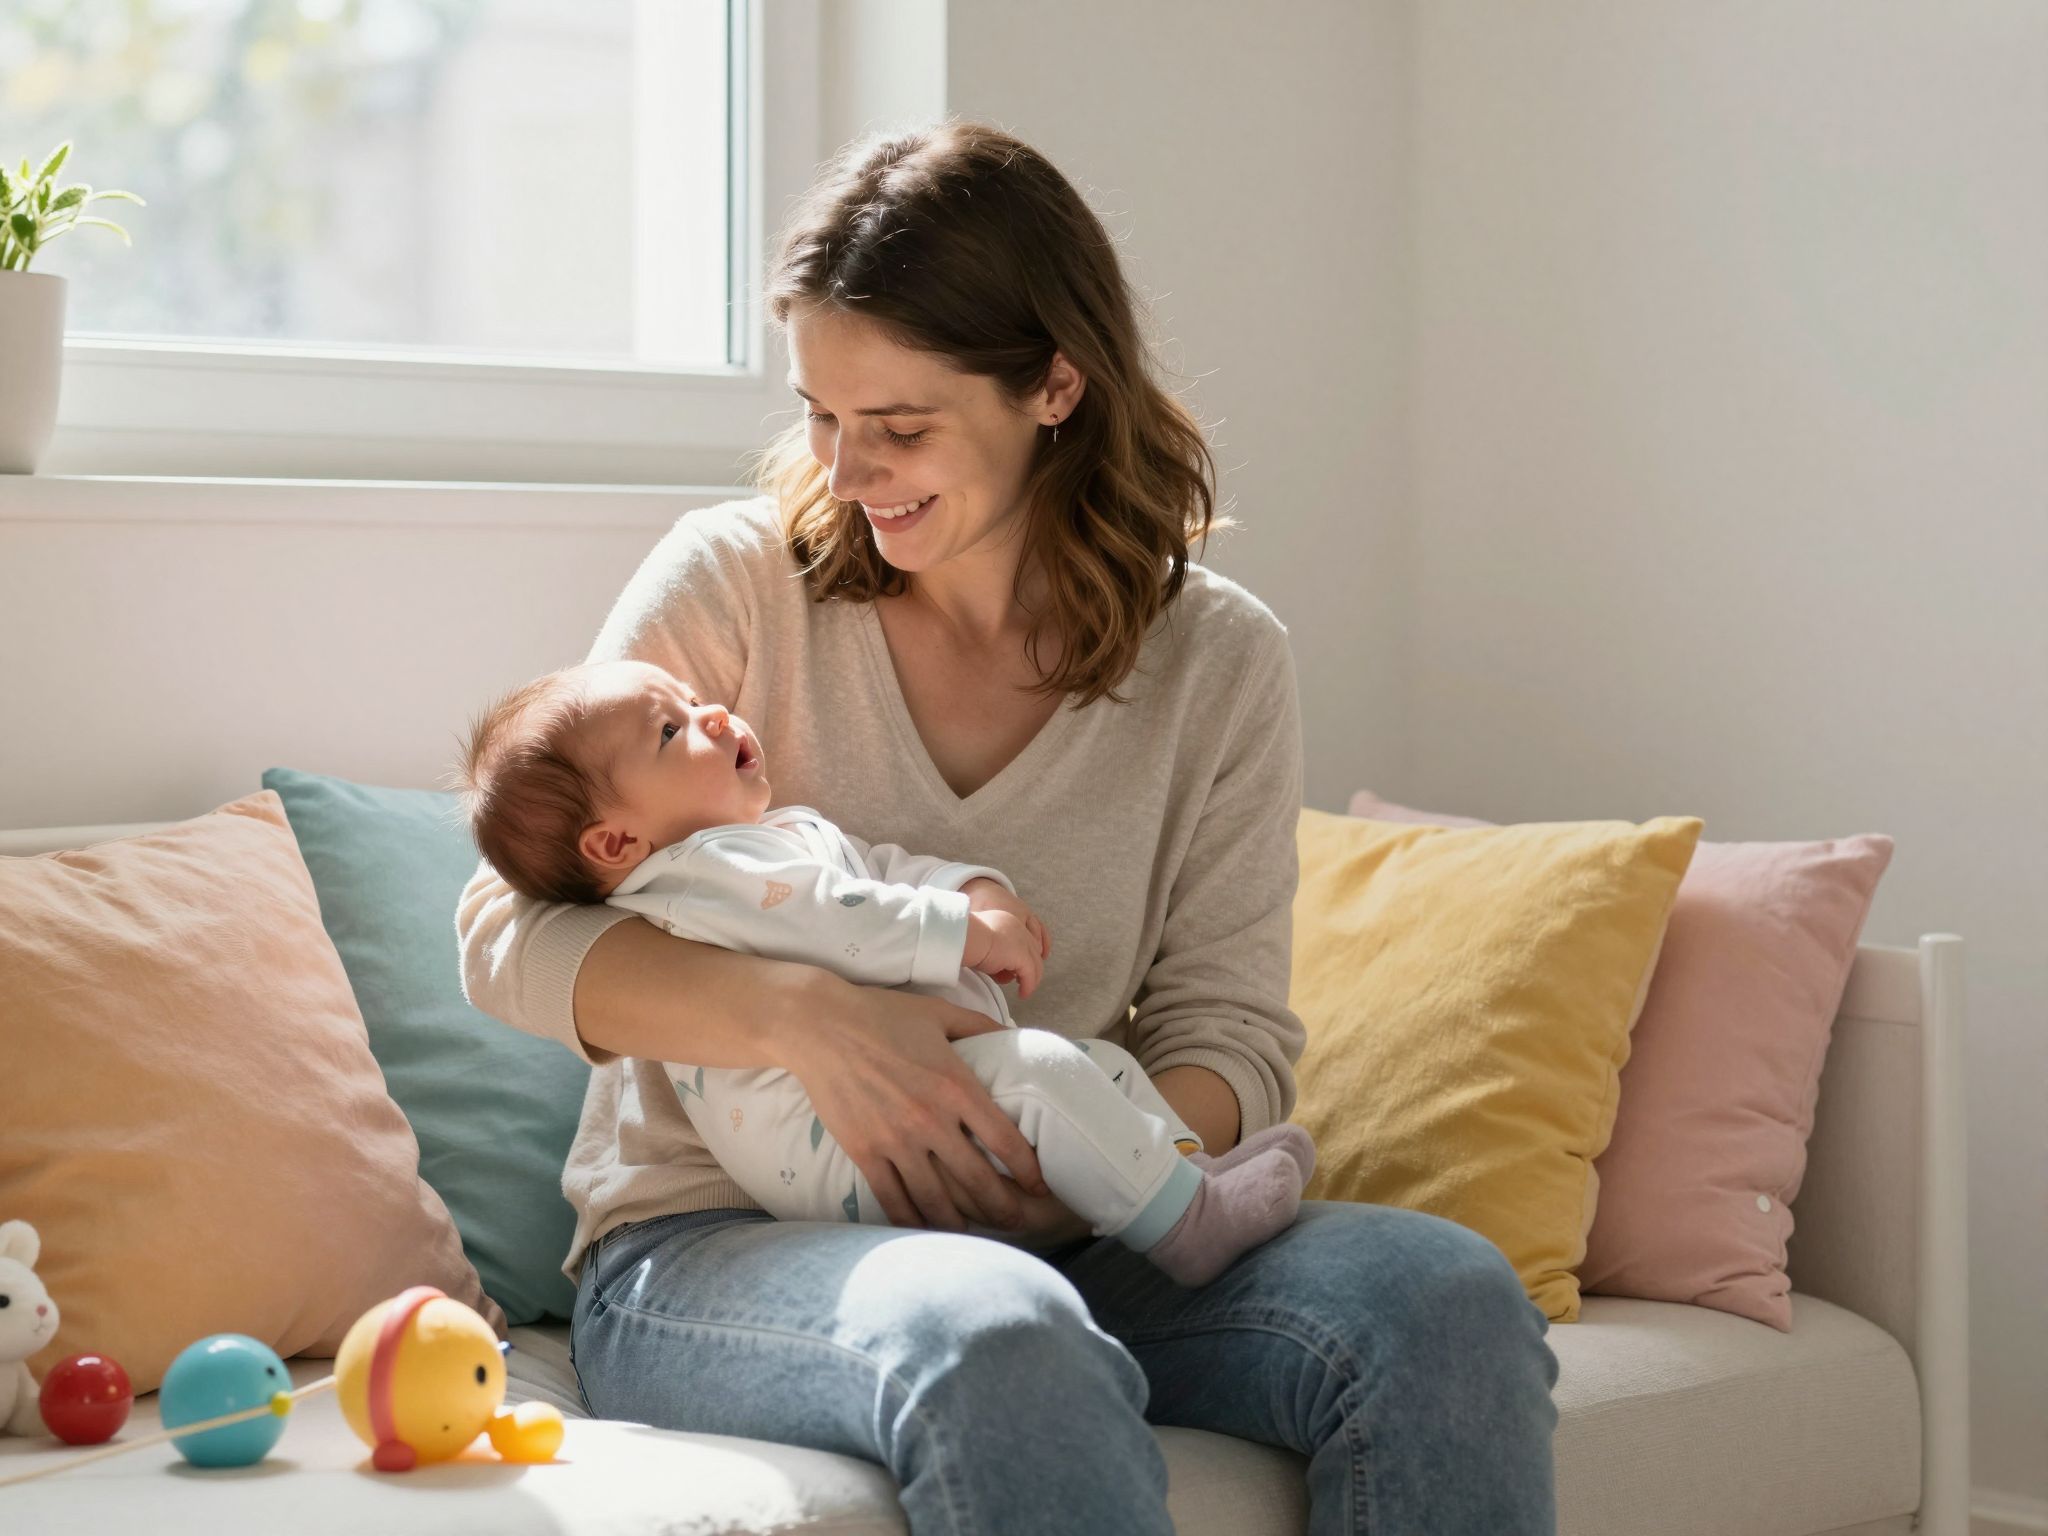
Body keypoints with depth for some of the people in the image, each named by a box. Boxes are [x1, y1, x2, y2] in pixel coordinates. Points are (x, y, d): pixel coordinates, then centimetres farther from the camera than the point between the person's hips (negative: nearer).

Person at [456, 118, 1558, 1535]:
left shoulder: (1219, 663, 5)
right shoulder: (737, 581, -1)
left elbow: (1230, 1034, 5)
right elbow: (512, 934, -5)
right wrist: (802, 1016, -22)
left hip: (1052, 1248, 3)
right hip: (711, 1244, -3)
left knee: (1452, 1298, -24)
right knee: (998, 1338, -39)